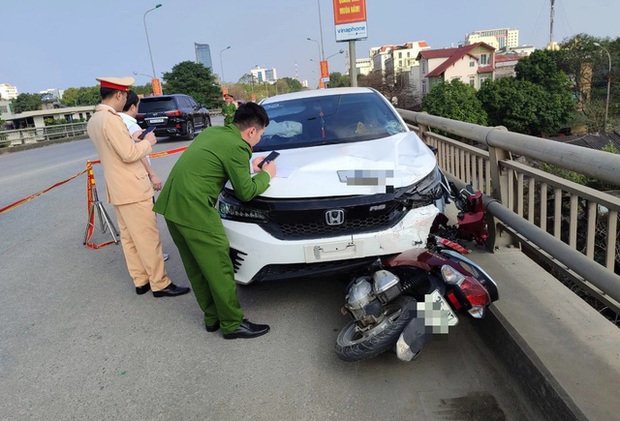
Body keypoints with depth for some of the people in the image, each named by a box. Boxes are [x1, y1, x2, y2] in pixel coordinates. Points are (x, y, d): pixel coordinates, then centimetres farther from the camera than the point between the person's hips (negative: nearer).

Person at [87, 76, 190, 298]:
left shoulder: (93, 121, 12)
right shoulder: (111, 119, -19)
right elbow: (129, 155, -21)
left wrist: (131, 139, 15)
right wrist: (147, 142, -6)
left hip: (117, 189, 10)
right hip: (132, 189, -10)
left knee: (129, 238, 14)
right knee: (148, 238, -3)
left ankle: (141, 280, 24)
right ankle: (160, 284, 4)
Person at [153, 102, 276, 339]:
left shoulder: (212, 132, 15)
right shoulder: (237, 147, -11)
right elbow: (246, 192, -5)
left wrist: (250, 166, 24)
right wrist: (266, 175, 11)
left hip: (171, 204, 10)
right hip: (194, 211, -10)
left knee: (196, 269, 17)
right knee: (219, 269, 3)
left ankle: (212, 317, 30)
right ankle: (232, 324, 15)